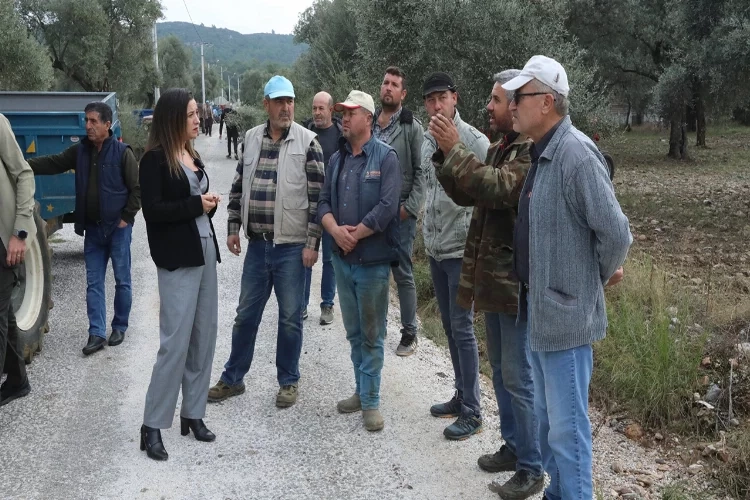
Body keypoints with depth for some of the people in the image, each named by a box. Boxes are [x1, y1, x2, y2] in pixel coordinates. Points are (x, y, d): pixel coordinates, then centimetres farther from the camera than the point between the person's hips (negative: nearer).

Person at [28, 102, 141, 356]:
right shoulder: (80, 150, 5)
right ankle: (96, 333, 11)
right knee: (93, 283, 6)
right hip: (92, 228, 5)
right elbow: (53, 163, 7)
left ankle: (119, 327, 22)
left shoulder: (122, 152, -11)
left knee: (122, 281, 7)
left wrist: (126, 218, -11)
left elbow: (137, 189, -10)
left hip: (117, 227, -5)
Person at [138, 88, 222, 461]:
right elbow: (153, 210, -15)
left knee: (204, 337, 8)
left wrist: (210, 204, -2)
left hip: (205, 251, 8)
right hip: (177, 258, -8)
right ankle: (152, 426, 3)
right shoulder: (155, 159, -8)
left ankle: (192, 414, 18)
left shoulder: (193, 156, 14)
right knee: (176, 341, -8)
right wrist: (197, 205, -11)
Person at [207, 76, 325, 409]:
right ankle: (233, 378, 28)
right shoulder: (251, 138, 6)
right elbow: (239, 187, 14)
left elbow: (317, 196, -9)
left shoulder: (307, 141, -8)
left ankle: (289, 381, 24)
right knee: (246, 314, 14)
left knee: (290, 317, 7)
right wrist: (233, 227, 9)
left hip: (292, 246, -4)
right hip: (257, 244, 4)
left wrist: (312, 243, -12)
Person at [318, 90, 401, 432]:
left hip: (373, 260, -6)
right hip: (342, 259, 6)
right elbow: (324, 201, 7)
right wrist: (336, 230, -13)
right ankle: (363, 391, 27)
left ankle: (370, 400, 12)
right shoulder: (337, 158, 11)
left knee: (372, 335, 3)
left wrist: (354, 235, -13)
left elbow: (387, 207, -18)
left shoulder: (386, 157, -8)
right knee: (354, 331, 15)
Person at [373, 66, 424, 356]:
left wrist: (410, 207, -14)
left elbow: (421, 171, -7)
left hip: (400, 212, -5)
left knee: (403, 273, 2)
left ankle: (409, 333, 12)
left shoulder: (412, 127, -5)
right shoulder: (368, 123, 9)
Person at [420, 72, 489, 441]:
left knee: (463, 330, -5)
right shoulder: (427, 140, 10)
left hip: (462, 250, -8)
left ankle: (472, 412, 5)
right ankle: (461, 396, 28)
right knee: (449, 328, 15)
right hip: (435, 248, 8)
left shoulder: (474, 141, -13)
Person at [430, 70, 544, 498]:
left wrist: (456, 150, -23)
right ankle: (513, 446, 32)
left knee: (519, 376, -2)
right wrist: (446, 153, 0)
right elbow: (466, 195, 13)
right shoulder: (500, 148, 14)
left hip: (518, 282, -10)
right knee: (501, 370, 18)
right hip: (492, 278, 10)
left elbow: (499, 189, -29)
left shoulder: (536, 150, -15)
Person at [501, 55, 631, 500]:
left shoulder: (576, 152, -21)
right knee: (548, 418, 21)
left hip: (565, 312, -10)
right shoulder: (542, 153, 10)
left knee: (567, 426, 1)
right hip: (542, 308, 10)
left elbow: (616, 232, -21)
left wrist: (601, 276, -6)